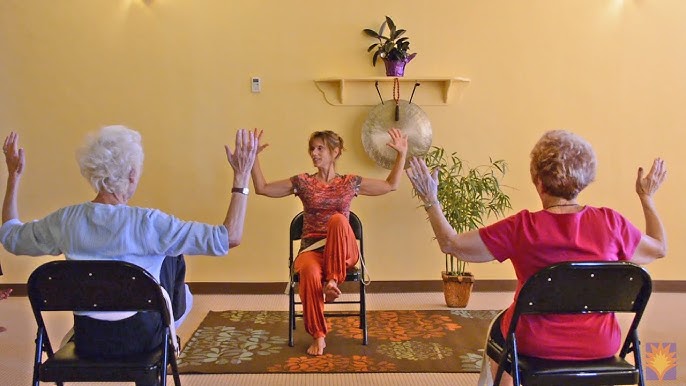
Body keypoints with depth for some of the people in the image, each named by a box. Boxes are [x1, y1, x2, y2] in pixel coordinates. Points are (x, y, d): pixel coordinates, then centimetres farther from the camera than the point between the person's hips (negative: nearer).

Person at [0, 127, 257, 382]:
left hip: (86, 341, 4)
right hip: (140, 339, -4)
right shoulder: (148, 223, -26)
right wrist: (242, 176, -21)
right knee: (173, 260, 20)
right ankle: (167, 343, 44)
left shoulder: (65, 220, -14)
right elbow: (230, 238, -26)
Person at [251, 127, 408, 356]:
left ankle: (333, 280, -28)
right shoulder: (302, 182, 9)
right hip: (311, 249, 0)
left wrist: (402, 154, 7)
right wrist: (254, 157, 0)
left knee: (338, 220, -32)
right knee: (310, 272, -36)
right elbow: (262, 189, 9)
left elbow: (391, 185, 16)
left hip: (344, 251, 0)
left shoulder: (350, 182, 9)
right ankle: (318, 336, -20)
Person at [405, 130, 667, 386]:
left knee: (499, 329, 31)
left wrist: (430, 201, -2)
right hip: (600, 347, 3)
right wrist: (647, 197, 18)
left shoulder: (521, 228, -21)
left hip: (537, 346, -2)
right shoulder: (611, 222, -14)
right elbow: (659, 248, 6)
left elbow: (451, 244, -14)